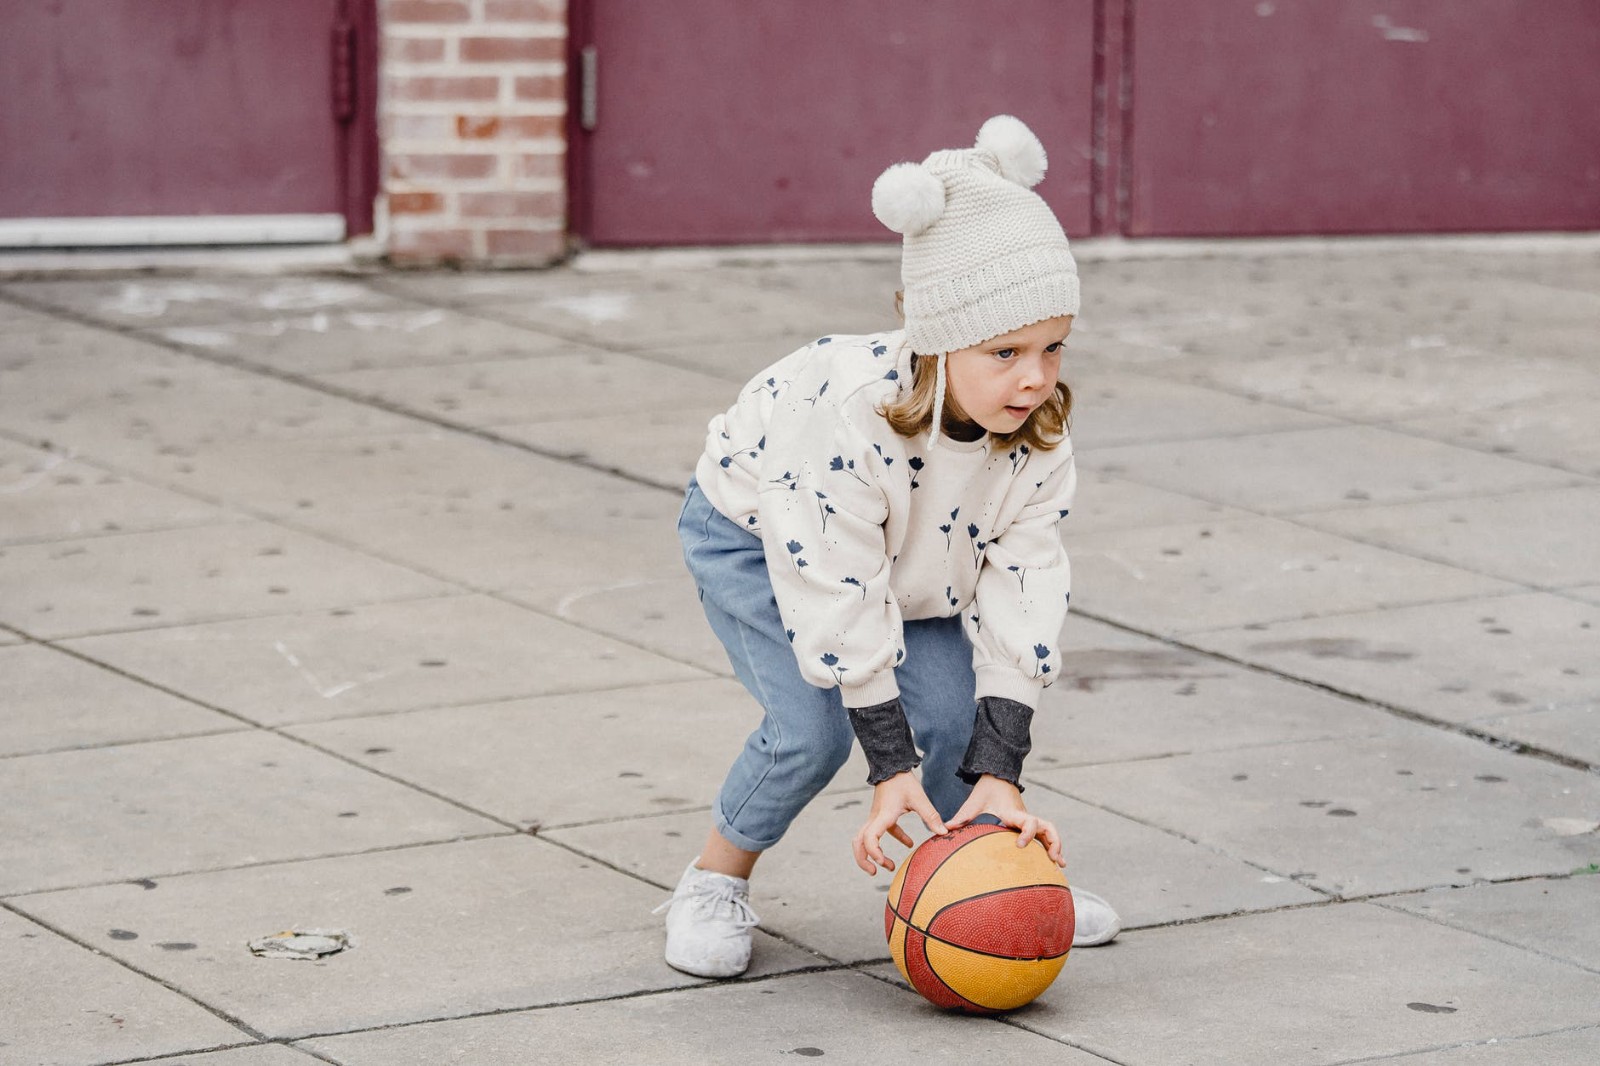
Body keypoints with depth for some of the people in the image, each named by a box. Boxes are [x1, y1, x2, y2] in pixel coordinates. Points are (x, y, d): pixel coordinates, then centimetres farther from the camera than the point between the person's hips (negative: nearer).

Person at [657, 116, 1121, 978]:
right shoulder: (846, 415, -42)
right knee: (813, 725, -22)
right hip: (749, 533, -5)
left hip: (911, 559, 5)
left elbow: (1023, 592, -23)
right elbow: (838, 600, -36)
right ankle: (716, 881, 2)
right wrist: (892, 768, -33)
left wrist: (998, 774, -28)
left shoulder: (1038, 436, -26)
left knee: (960, 711, -13)